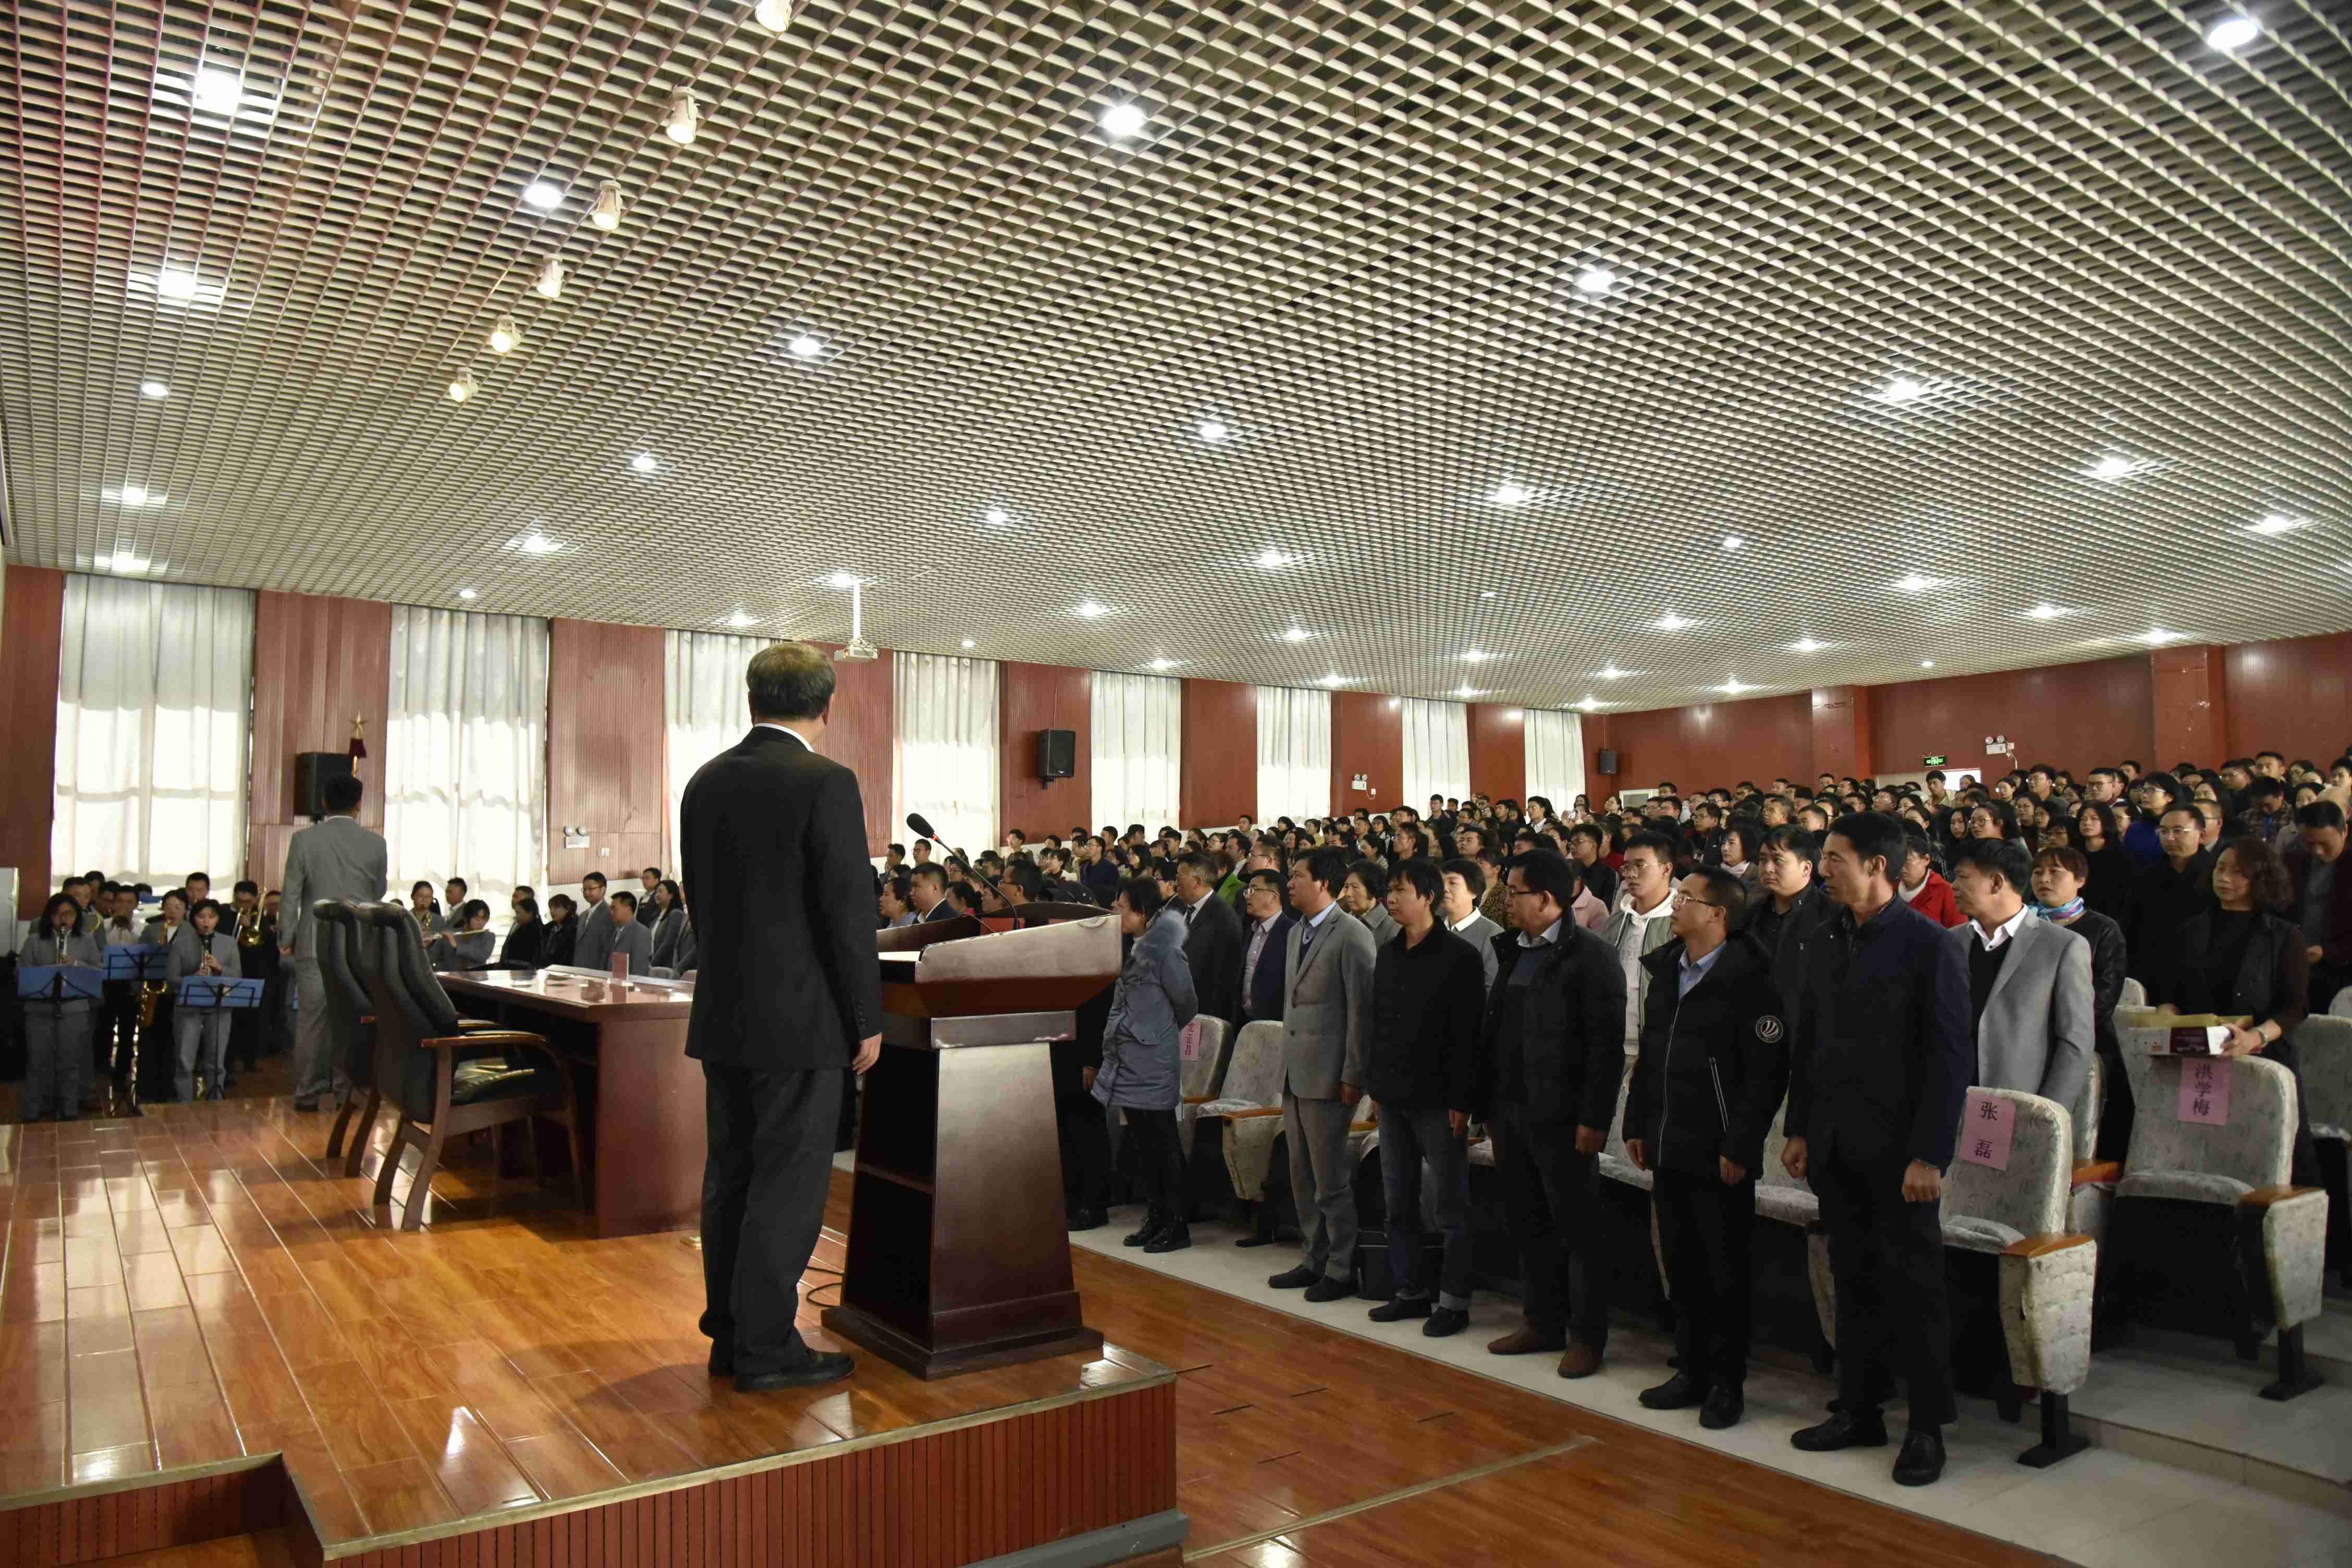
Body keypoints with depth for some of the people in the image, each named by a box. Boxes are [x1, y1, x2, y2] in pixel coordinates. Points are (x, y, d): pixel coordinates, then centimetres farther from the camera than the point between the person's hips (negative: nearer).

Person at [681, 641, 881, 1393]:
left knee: (730, 1176, 14)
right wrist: (866, 1019, -8)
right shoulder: (826, 783, -14)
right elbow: (847, 911, -16)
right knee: (789, 1183, 1)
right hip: (800, 1019, -7)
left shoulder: (706, 781, 8)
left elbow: (700, 898, 14)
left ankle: (729, 1334, 25)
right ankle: (767, 1346, 8)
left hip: (722, 1015, 8)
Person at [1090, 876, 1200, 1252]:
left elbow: (1187, 1005, -6)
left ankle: (1176, 1226, 8)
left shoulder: (1163, 951, -13)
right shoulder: (1136, 950, 12)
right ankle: (1155, 1220, 22)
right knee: (1144, 1145, 13)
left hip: (1152, 1063, -8)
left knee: (1162, 1145, -1)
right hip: (1129, 1064, 8)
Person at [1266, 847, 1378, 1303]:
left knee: (1331, 1179, 0)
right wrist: (1285, 1061, 16)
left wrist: (1353, 1077, -16)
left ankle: (1342, 1270, 12)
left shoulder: (1351, 936, -12)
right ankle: (1315, 1260, 25)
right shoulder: (1296, 933, 15)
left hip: (1328, 1076, -8)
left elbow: (1362, 1010, -14)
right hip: (1294, 1074, 8)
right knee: (1303, 1176, 14)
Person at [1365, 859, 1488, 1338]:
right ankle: (1408, 1291, 24)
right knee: (1399, 1205, 13)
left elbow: (1468, 1033, -13)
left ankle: (1454, 1300, 12)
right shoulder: (1388, 954, 12)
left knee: (1450, 1209, 3)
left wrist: (1460, 1100, -16)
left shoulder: (1460, 956, -9)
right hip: (1393, 1099, 7)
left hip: (1437, 1100, -7)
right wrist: (1375, 1084, 11)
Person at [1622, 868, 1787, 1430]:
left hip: (1718, 1156, -7)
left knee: (1727, 1274, 6)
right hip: (1669, 1150, 7)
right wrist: (1637, 1125, 14)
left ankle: (1728, 1383, 19)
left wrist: (1739, 1146, -17)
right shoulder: (1666, 971, 10)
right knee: (1682, 1266, 15)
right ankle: (1692, 1371, 27)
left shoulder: (1749, 981, -14)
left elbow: (1766, 1073, -16)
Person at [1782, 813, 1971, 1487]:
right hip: (1837, 1147, 6)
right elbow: (1805, 1043, 14)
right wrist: (1800, 1130, 10)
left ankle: (1928, 1428, 16)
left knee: (1913, 1285, 4)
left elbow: (1952, 1057, -12)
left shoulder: (1929, 946, -10)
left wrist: (1930, 1154, -15)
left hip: (1899, 1149, -6)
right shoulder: (1827, 946, 10)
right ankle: (1859, 1412, 25)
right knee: (1854, 1280, 13)